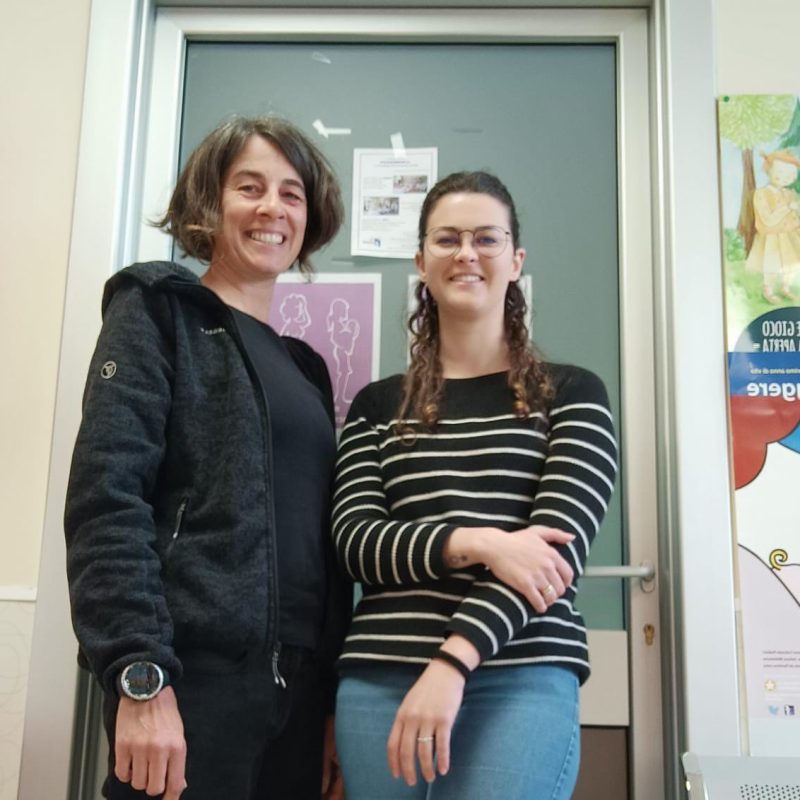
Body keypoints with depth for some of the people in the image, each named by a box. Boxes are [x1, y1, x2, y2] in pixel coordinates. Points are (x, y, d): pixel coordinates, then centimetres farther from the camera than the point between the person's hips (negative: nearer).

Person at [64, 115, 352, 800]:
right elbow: (106, 495, -12)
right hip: (192, 672, -6)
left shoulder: (305, 366, 17)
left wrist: (334, 699, 10)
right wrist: (140, 677, -20)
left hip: (297, 687, 6)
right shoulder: (159, 312, 0)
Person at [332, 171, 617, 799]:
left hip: (522, 683, -2)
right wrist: (479, 543, -16)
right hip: (379, 680, 2)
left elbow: (558, 541, -6)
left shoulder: (570, 394, 6)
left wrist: (452, 663, -17)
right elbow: (355, 541, 1)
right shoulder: (378, 406, 12)